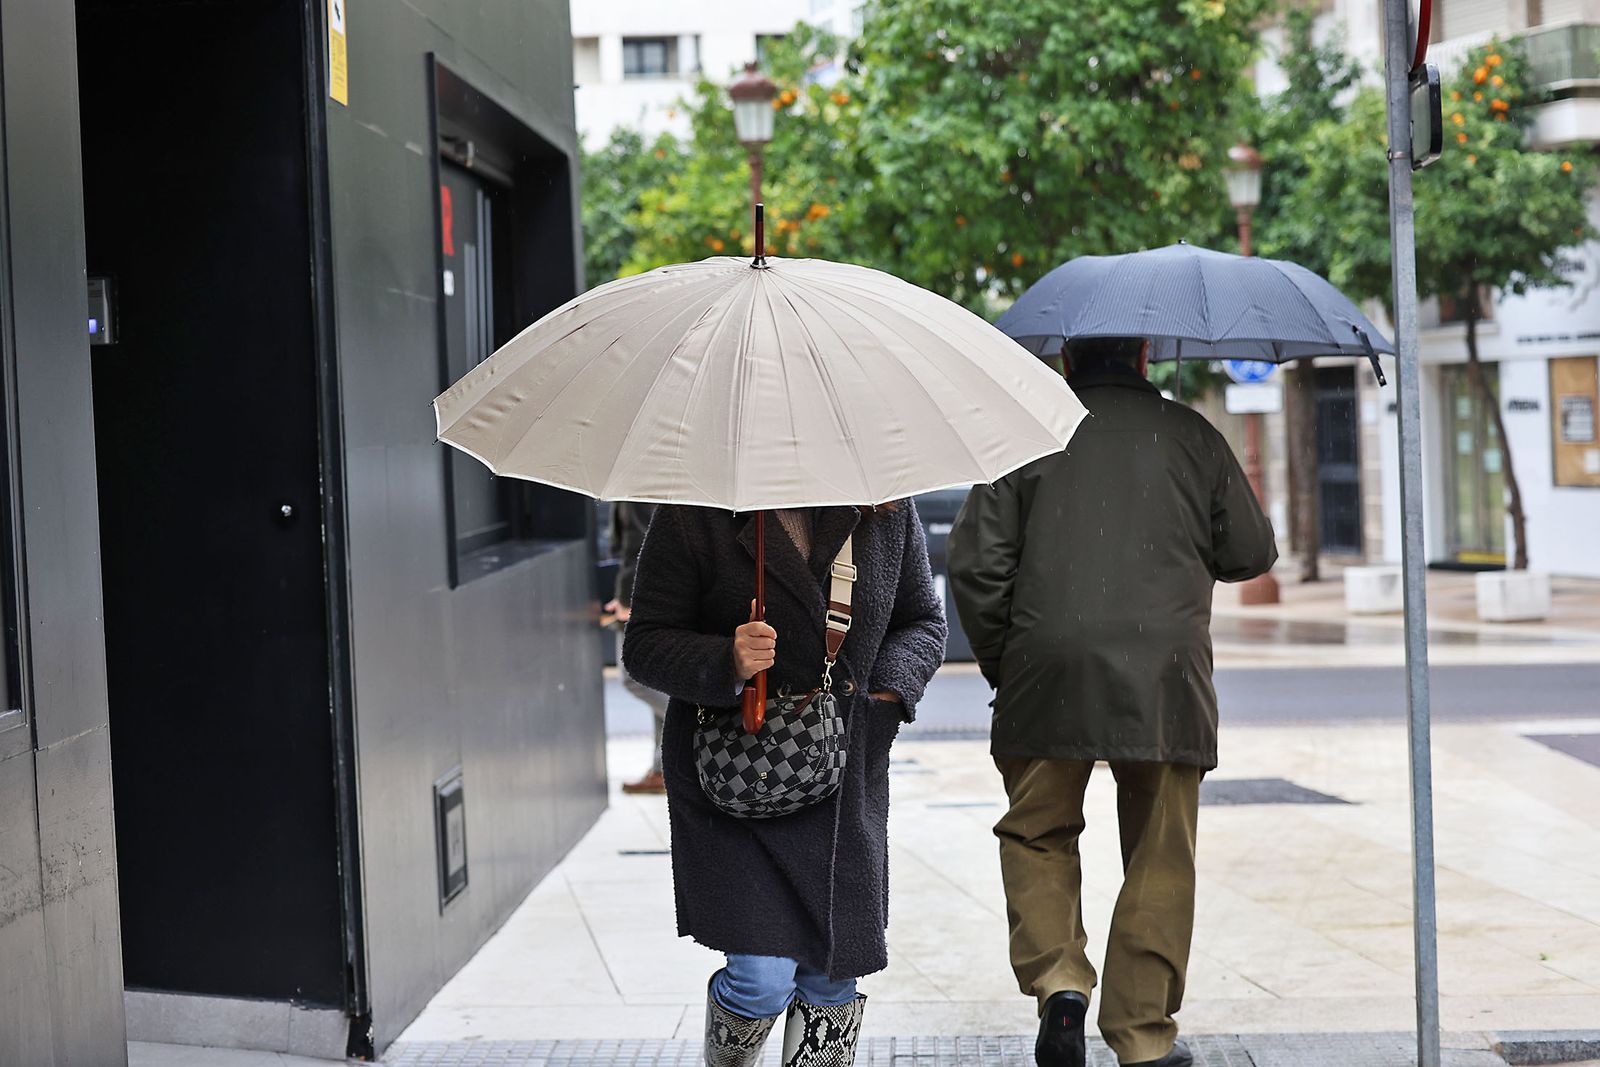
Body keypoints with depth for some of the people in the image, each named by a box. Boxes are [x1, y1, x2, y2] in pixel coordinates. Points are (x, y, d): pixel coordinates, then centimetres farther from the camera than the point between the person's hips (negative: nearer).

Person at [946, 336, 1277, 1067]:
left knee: (1037, 834, 16)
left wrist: (999, 662, 11)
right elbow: (1251, 553, 12)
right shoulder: (1192, 437, 8)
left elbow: (974, 560, 0)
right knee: (1159, 859, 8)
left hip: (1048, 670, 0)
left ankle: (1057, 980, -4)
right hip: (1166, 676, 0)